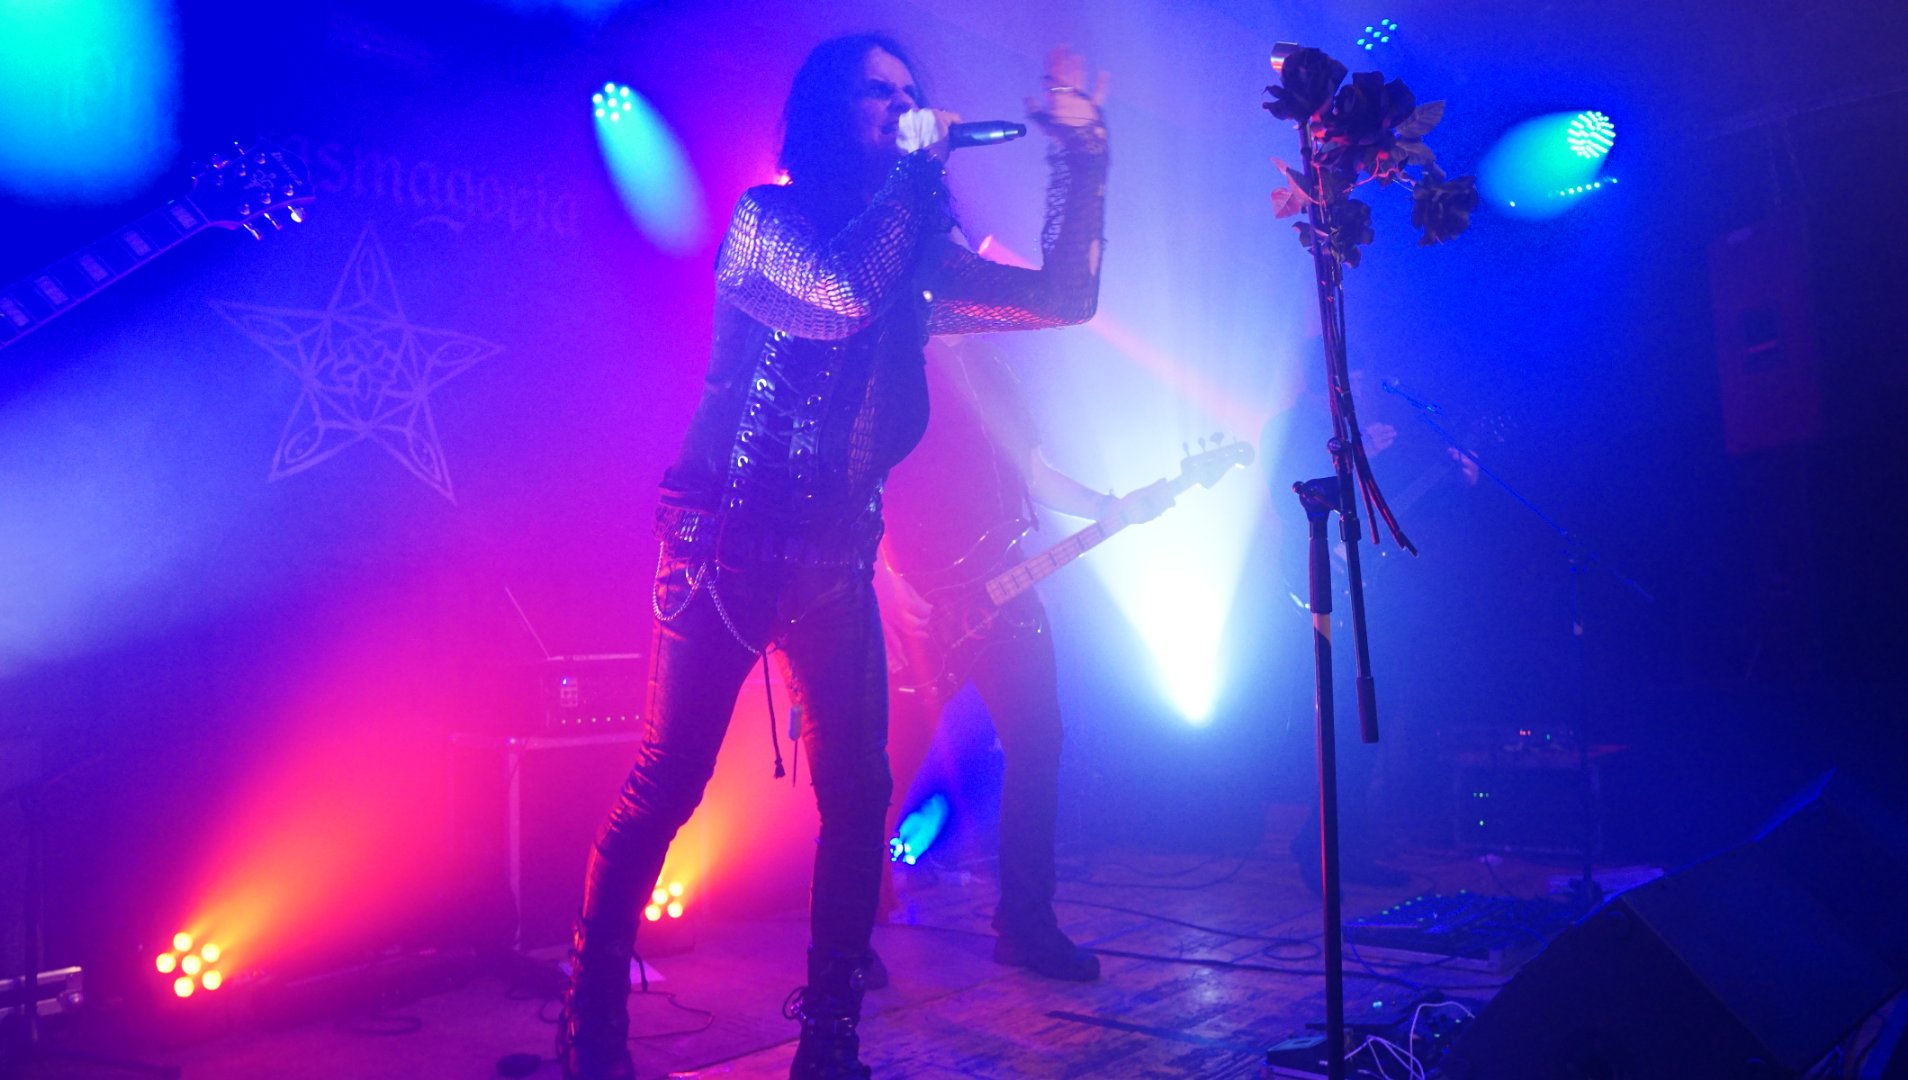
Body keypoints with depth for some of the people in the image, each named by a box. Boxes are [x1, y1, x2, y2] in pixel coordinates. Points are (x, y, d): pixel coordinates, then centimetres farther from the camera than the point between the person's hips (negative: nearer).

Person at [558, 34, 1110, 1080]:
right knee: (663, 788, -5)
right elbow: (839, 293, -21)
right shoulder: (764, 217, -1)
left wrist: (1081, 159, 0)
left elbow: (1064, 297, 9)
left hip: (834, 561, 5)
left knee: (857, 796, 2)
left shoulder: (918, 257, 13)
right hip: (725, 548, -5)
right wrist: (919, 165, -10)